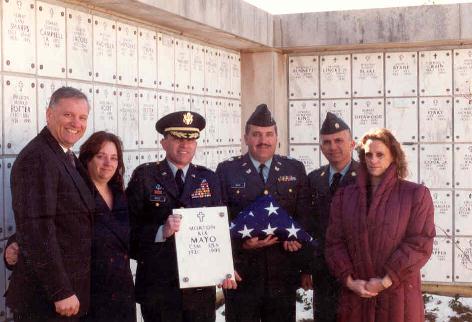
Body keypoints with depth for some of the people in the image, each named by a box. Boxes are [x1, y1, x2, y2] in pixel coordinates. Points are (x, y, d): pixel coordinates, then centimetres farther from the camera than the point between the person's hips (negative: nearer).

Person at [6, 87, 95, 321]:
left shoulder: (67, 157, 12)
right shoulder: (36, 158, -17)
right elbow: (36, 229, -23)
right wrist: (61, 292, -23)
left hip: (70, 289, 9)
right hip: (46, 296, -9)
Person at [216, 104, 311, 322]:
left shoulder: (295, 170, 9)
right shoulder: (227, 171, 2)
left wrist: (296, 235, -10)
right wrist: (242, 242, -16)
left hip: (283, 276, 2)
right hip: (242, 275, -2)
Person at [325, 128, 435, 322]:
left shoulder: (416, 194, 1)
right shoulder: (344, 196, 10)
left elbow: (420, 243, -8)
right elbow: (335, 242, 5)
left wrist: (386, 281, -13)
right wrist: (349, 280, -9)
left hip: (399, 295, -2)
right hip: (355, 295, 3)